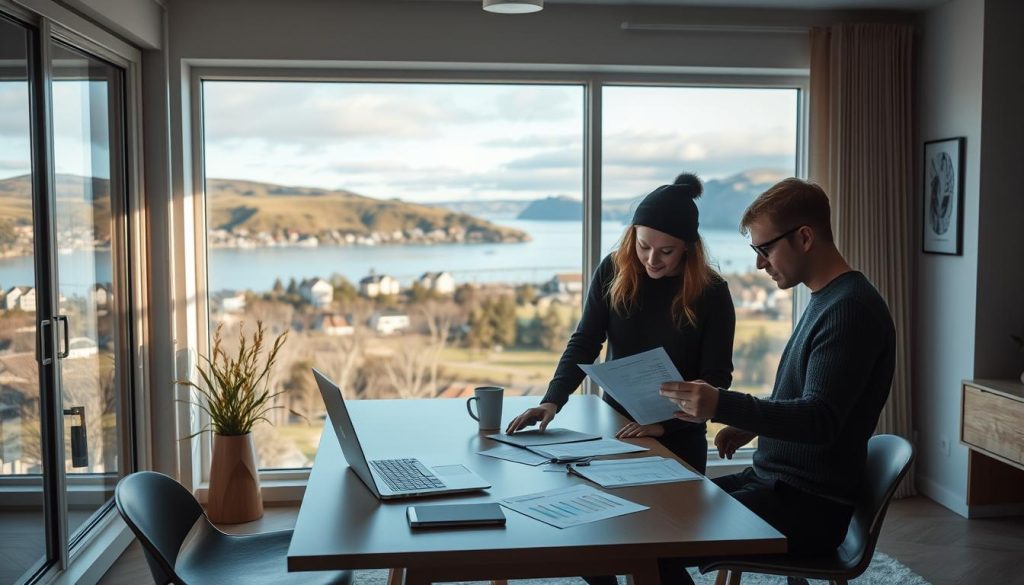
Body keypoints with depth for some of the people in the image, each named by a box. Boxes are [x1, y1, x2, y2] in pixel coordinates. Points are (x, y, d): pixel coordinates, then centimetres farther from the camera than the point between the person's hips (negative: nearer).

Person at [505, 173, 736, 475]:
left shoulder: (711, 291, -14)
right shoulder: (613, 271, -7)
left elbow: (716, 378, -13)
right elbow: (584, 343, -8)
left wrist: (664, 423, -25)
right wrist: (552, 400, -23)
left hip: (679, 440, -2)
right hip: (616, 429, 2)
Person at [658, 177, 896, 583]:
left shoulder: (851, 308, -18)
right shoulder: (825, 300, 13)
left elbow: (821, 421, -26)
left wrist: (722, 406, -37)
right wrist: (752, 425, 8)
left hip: (809, 507, -10)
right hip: (773, 480, 10)